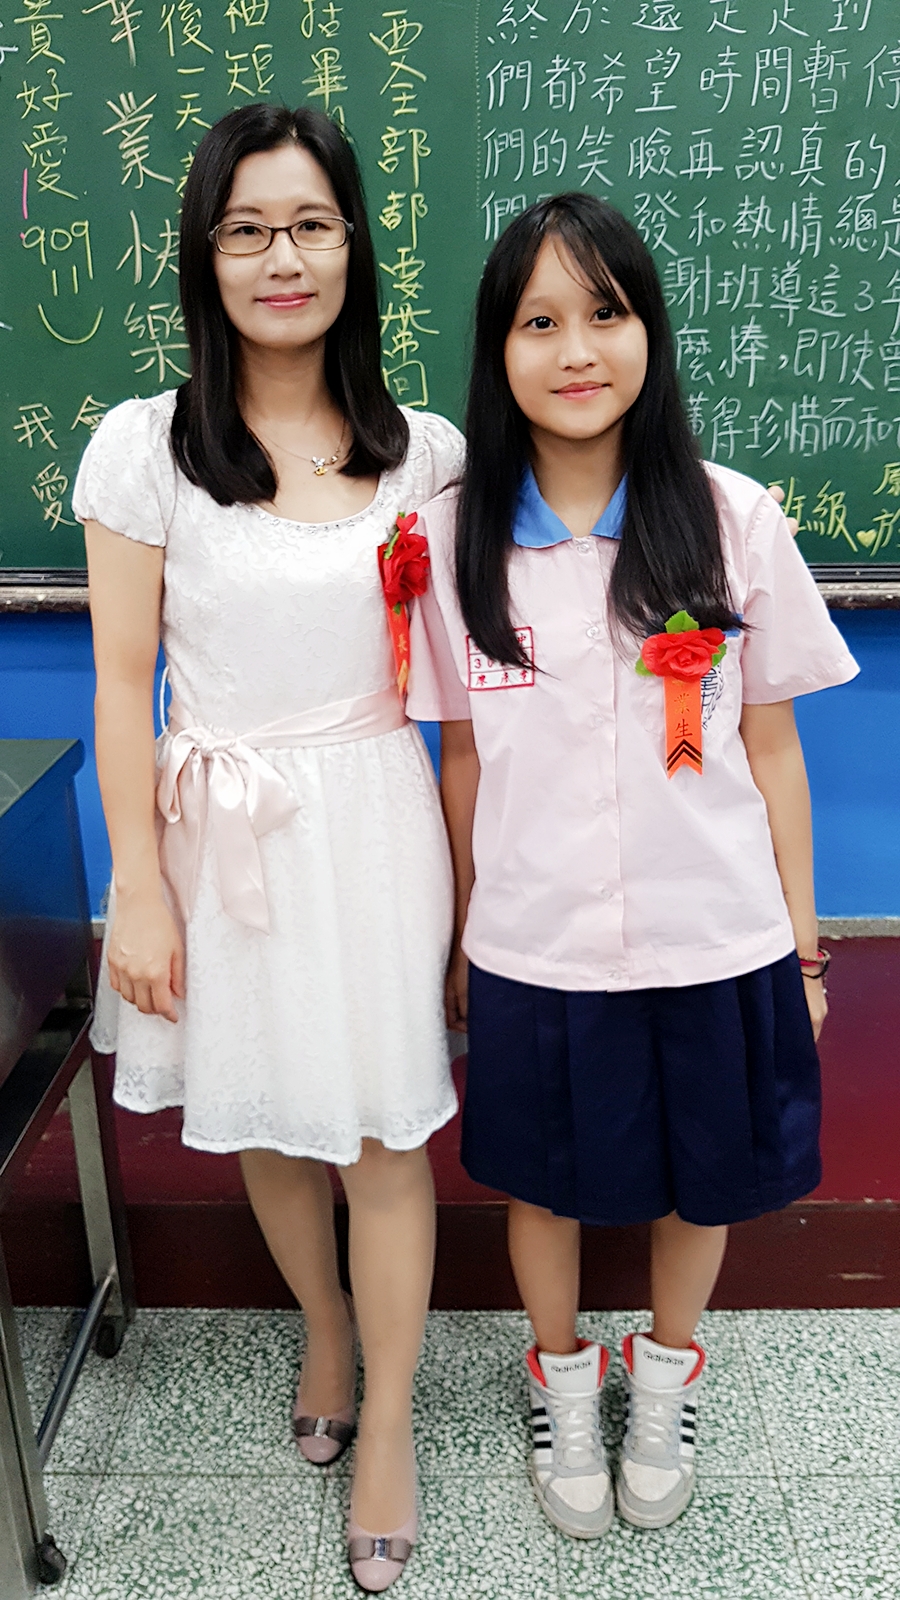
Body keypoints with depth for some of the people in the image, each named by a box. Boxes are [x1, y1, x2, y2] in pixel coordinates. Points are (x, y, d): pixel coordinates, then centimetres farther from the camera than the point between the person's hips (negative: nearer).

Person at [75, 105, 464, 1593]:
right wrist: (138, 887, -6)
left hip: (371, 819, 1)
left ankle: (389, 1419, 31)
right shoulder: (146, 448, -6)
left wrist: (474, 861, 4)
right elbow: (122, 684, -4)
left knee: (386, 1130, 8)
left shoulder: (426, 452, -1)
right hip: (221, 835, 0)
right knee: (263, 1120, 16)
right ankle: (324, 1334, 46)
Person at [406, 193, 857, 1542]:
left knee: (700, 1176, 19)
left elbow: (771, 743, -1)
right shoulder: (453, 536, -5)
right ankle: (563, 1382, 49)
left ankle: (667, 1377, 50)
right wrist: (462, 939, 7)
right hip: (531, 949, 1)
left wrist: (801, 941, 2)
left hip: (713, 942, 0)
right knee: (543, 1178, 19)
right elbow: (461, 755, 3)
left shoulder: (733, 519, -7)